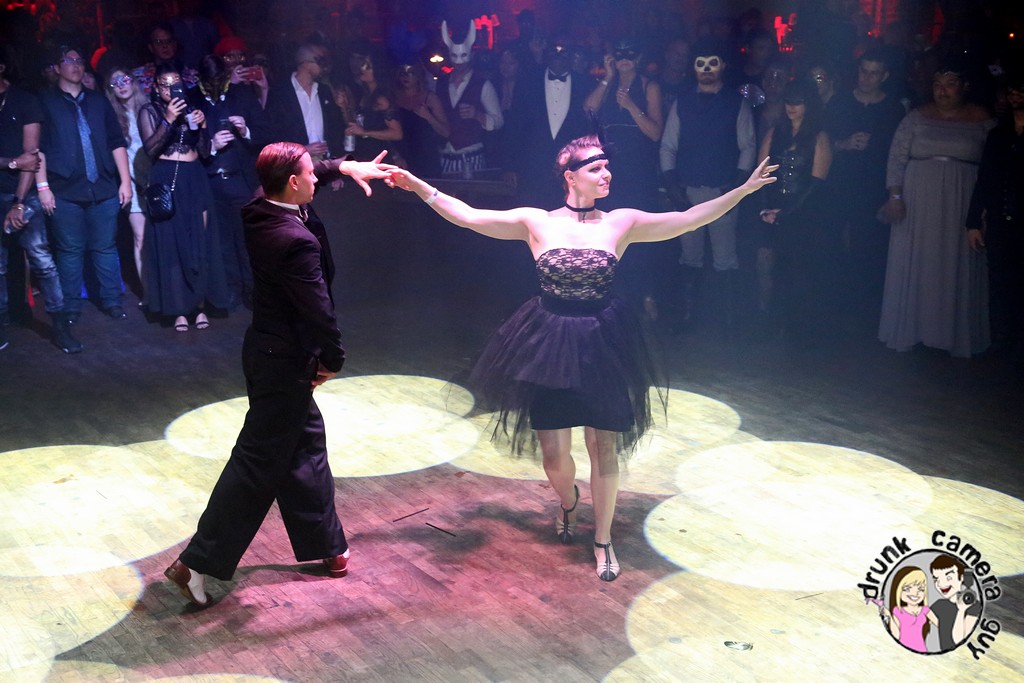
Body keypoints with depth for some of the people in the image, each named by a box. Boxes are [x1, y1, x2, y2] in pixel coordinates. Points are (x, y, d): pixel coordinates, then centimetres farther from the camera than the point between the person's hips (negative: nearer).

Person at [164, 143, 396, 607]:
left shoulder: (257, 214, -1)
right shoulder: (296, 242, -28)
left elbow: (307, 183, 21)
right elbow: (319, 310, -23)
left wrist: (344, 167, 18)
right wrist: (332, 360, -8)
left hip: (269, 349, 10)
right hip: (285, 363, -10)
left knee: (306, 444, 20)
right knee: (258, 464, -1)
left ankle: (324, 544, 34)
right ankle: (198, 563, 6)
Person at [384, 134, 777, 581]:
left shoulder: (622, 223, -2)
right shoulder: (536, 222, -5)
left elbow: (689, 220, -4)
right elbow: (468, 216, -7)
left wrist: (744, 190, -10)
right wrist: (420, 188, -15)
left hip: (601, 344, 0)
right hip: (548, 343, 0)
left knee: (604, 447, 4)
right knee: (554, 452, 6)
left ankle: (603, 540, 24)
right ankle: (568, 502, 42)